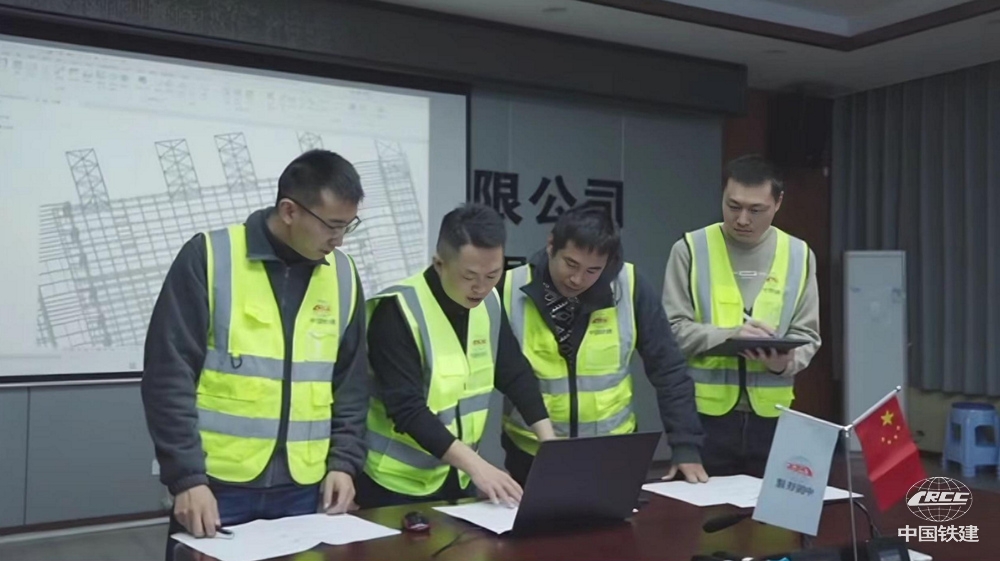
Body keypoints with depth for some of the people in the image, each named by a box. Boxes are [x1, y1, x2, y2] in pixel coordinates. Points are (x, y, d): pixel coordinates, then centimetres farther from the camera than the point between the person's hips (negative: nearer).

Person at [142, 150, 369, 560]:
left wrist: (343, 462, 2)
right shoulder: (208, 258, -9)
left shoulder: (343, 275, 5)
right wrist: (186, 476, -14)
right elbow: (169, 376, -10)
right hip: (215, 485, -4)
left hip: (304, 488, 4)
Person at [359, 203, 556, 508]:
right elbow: (407, 408, -26)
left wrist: (550, 442, -5)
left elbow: (516, 375, 6)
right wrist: (475, 464, -34)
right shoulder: (398, 310, -22)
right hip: (398, 484, -6)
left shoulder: (489, 303, -2)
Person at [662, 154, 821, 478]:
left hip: (772, 415, 3)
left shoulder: (798, 255, 6)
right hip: (704, 413, -2)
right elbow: (672, 328, -6)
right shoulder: (691, 249, -2)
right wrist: (730, 335, -21)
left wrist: (785, 363, -16)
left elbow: (806, 335, 5)